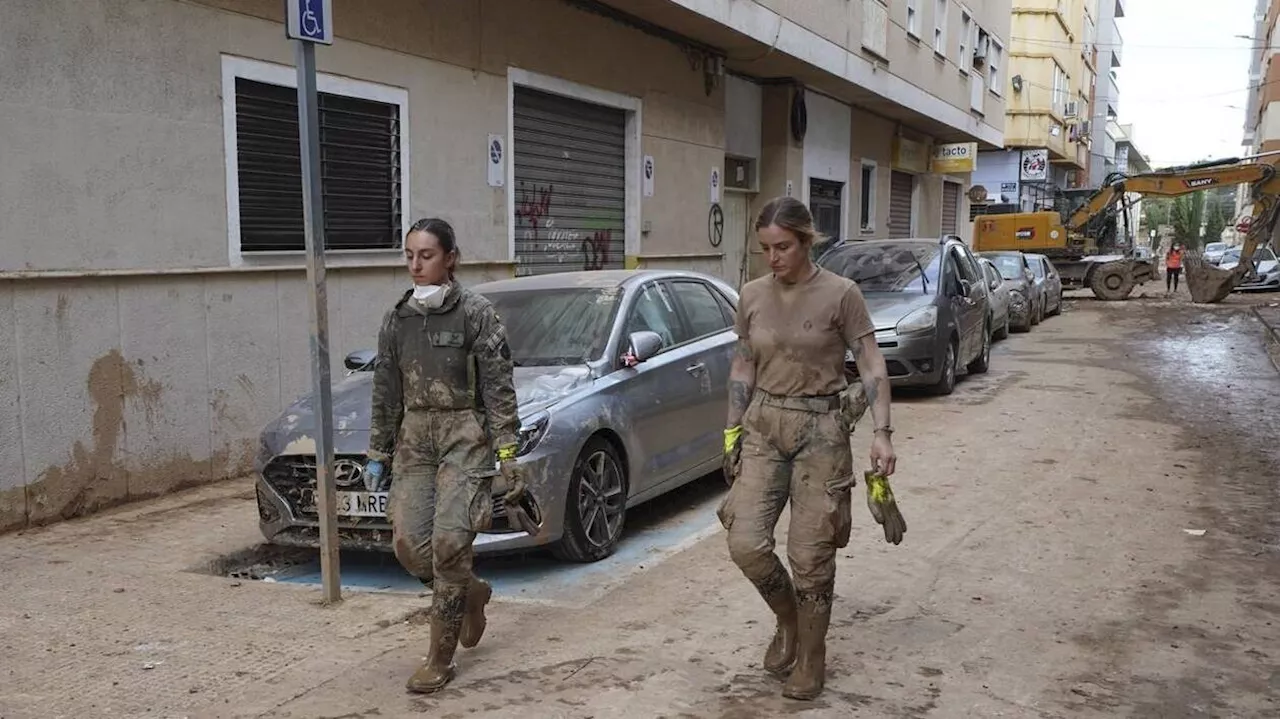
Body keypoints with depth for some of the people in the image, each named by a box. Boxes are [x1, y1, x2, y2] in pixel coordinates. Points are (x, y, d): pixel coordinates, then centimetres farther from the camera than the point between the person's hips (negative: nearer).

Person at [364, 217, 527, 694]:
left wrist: (507, 455, -13)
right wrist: (377, 453, 12)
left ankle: (440, 660, 1)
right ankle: (471, 592, 27)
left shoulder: (475, 313, -6)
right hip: (414, 439, 5)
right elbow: (385, 392, 14)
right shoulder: (397, 319, 9)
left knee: (449, 539, -13)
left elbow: (499, 389, -8)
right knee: (408, 542, -4)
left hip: (465, 436, -5)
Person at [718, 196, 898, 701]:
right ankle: (788, 620, 25)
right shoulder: (752, 295, 4)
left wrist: (881, 432, -17)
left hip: (821, 428, -4)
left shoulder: (840, 294, -8)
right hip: (763, 427, 4)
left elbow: (872, 366, -8)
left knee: (810, 556, 1)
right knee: (745, 544, -5)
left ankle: (811, 661, 21)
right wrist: (732, 432, 8)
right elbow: (742, 368, 11)